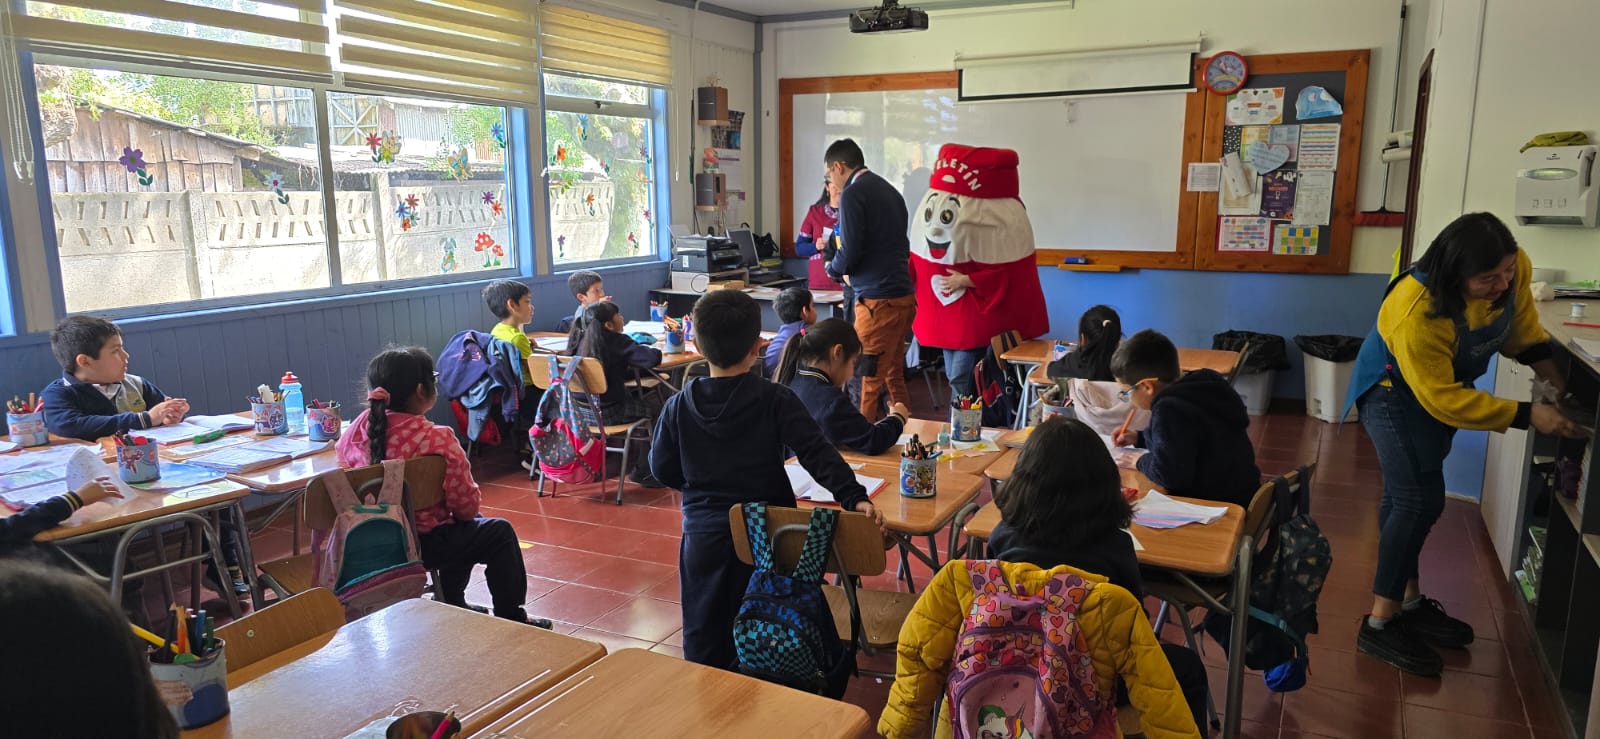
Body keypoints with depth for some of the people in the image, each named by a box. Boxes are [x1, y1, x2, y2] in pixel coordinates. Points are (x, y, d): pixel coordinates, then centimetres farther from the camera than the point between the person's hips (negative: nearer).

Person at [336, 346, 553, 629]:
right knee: (500, 532, 15)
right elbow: (467, 505, -20)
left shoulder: (359, 427, -7)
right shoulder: (438, 440, -26)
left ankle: (454, 604, 46)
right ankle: (511, 618, 27)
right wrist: (475, 494, 4)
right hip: (422, 544, -8)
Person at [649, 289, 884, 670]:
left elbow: (662, 468, 3)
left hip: (703, 534, 2)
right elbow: (817, 453, -22)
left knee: (703, 633, 17)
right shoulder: (775, 400, -13)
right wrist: (854, 496, -24)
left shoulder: (679, 406, -5)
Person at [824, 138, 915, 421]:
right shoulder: (890, 191, 15)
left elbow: (849, 252, -15)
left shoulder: (853, 194, -10)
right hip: (904, 296, 9)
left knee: (869, 381, -3)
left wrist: (833, 268, 7)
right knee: (894, 377, 16)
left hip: (878, 301, -9)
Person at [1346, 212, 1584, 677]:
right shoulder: (1416, 312, -38)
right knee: (1420, 500, -15)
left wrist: (1555, 381, -10)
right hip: (1395, 391, -7)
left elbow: (1522, 327, 2)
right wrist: (1528, 415, -29)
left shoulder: (1515, 269, -19)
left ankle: (1408, 601, 28)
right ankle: (1380, 625, -7)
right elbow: (1446, 400, -31)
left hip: (1444, 383, 7)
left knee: (1407, 496, 15)